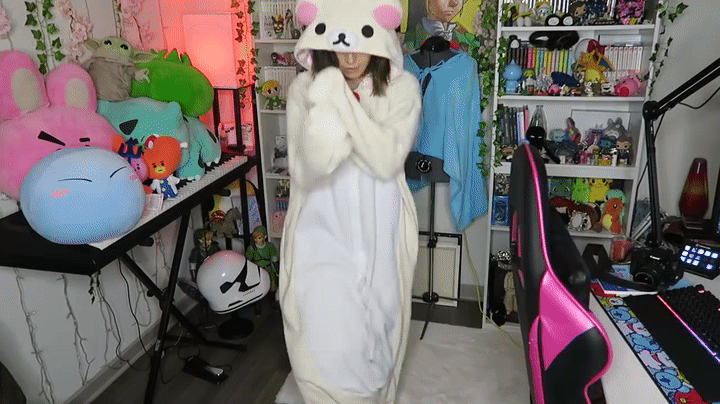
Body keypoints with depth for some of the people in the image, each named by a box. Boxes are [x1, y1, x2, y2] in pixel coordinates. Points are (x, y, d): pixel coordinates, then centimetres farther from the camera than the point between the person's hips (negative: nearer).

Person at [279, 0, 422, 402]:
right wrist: (325, 107, -26)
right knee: (325, 341, -2)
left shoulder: (402, 87, -6)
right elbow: (304, 173, -12)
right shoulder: (305, 88, -5)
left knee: (373, 331, 11)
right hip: (321, 230, 0)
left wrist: (343, 101, -25)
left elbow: (388, 161, -19)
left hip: (378, 233, 0)